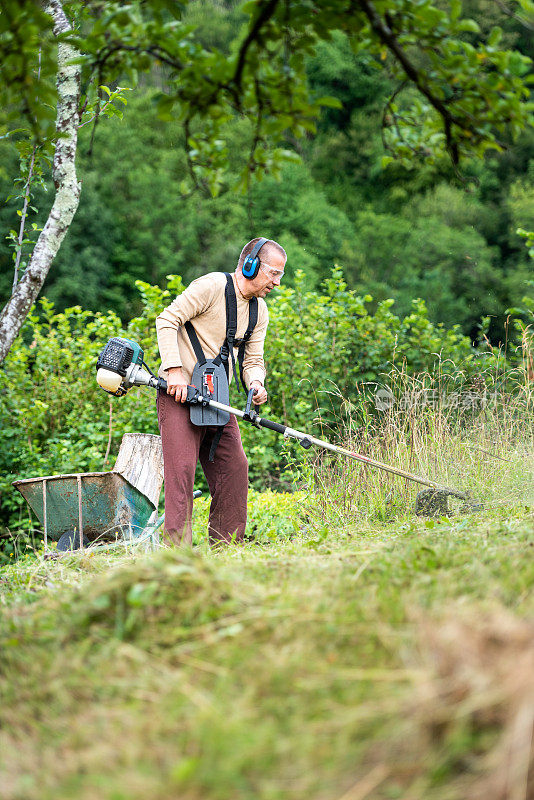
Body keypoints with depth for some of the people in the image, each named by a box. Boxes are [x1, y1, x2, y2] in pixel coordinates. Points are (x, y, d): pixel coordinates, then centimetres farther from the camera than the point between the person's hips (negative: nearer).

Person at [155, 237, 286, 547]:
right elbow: (167, 320, -15)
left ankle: (226, 545, 10)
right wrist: (175, 369, -22)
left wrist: (257, 385, -11)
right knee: (182, 468, -14)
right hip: (179, 393, -8)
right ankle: (178, 545, -13)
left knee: (234, 467, 2)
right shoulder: (212, 286, -13)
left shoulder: (260, 311, 11)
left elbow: (253, 360, 12)